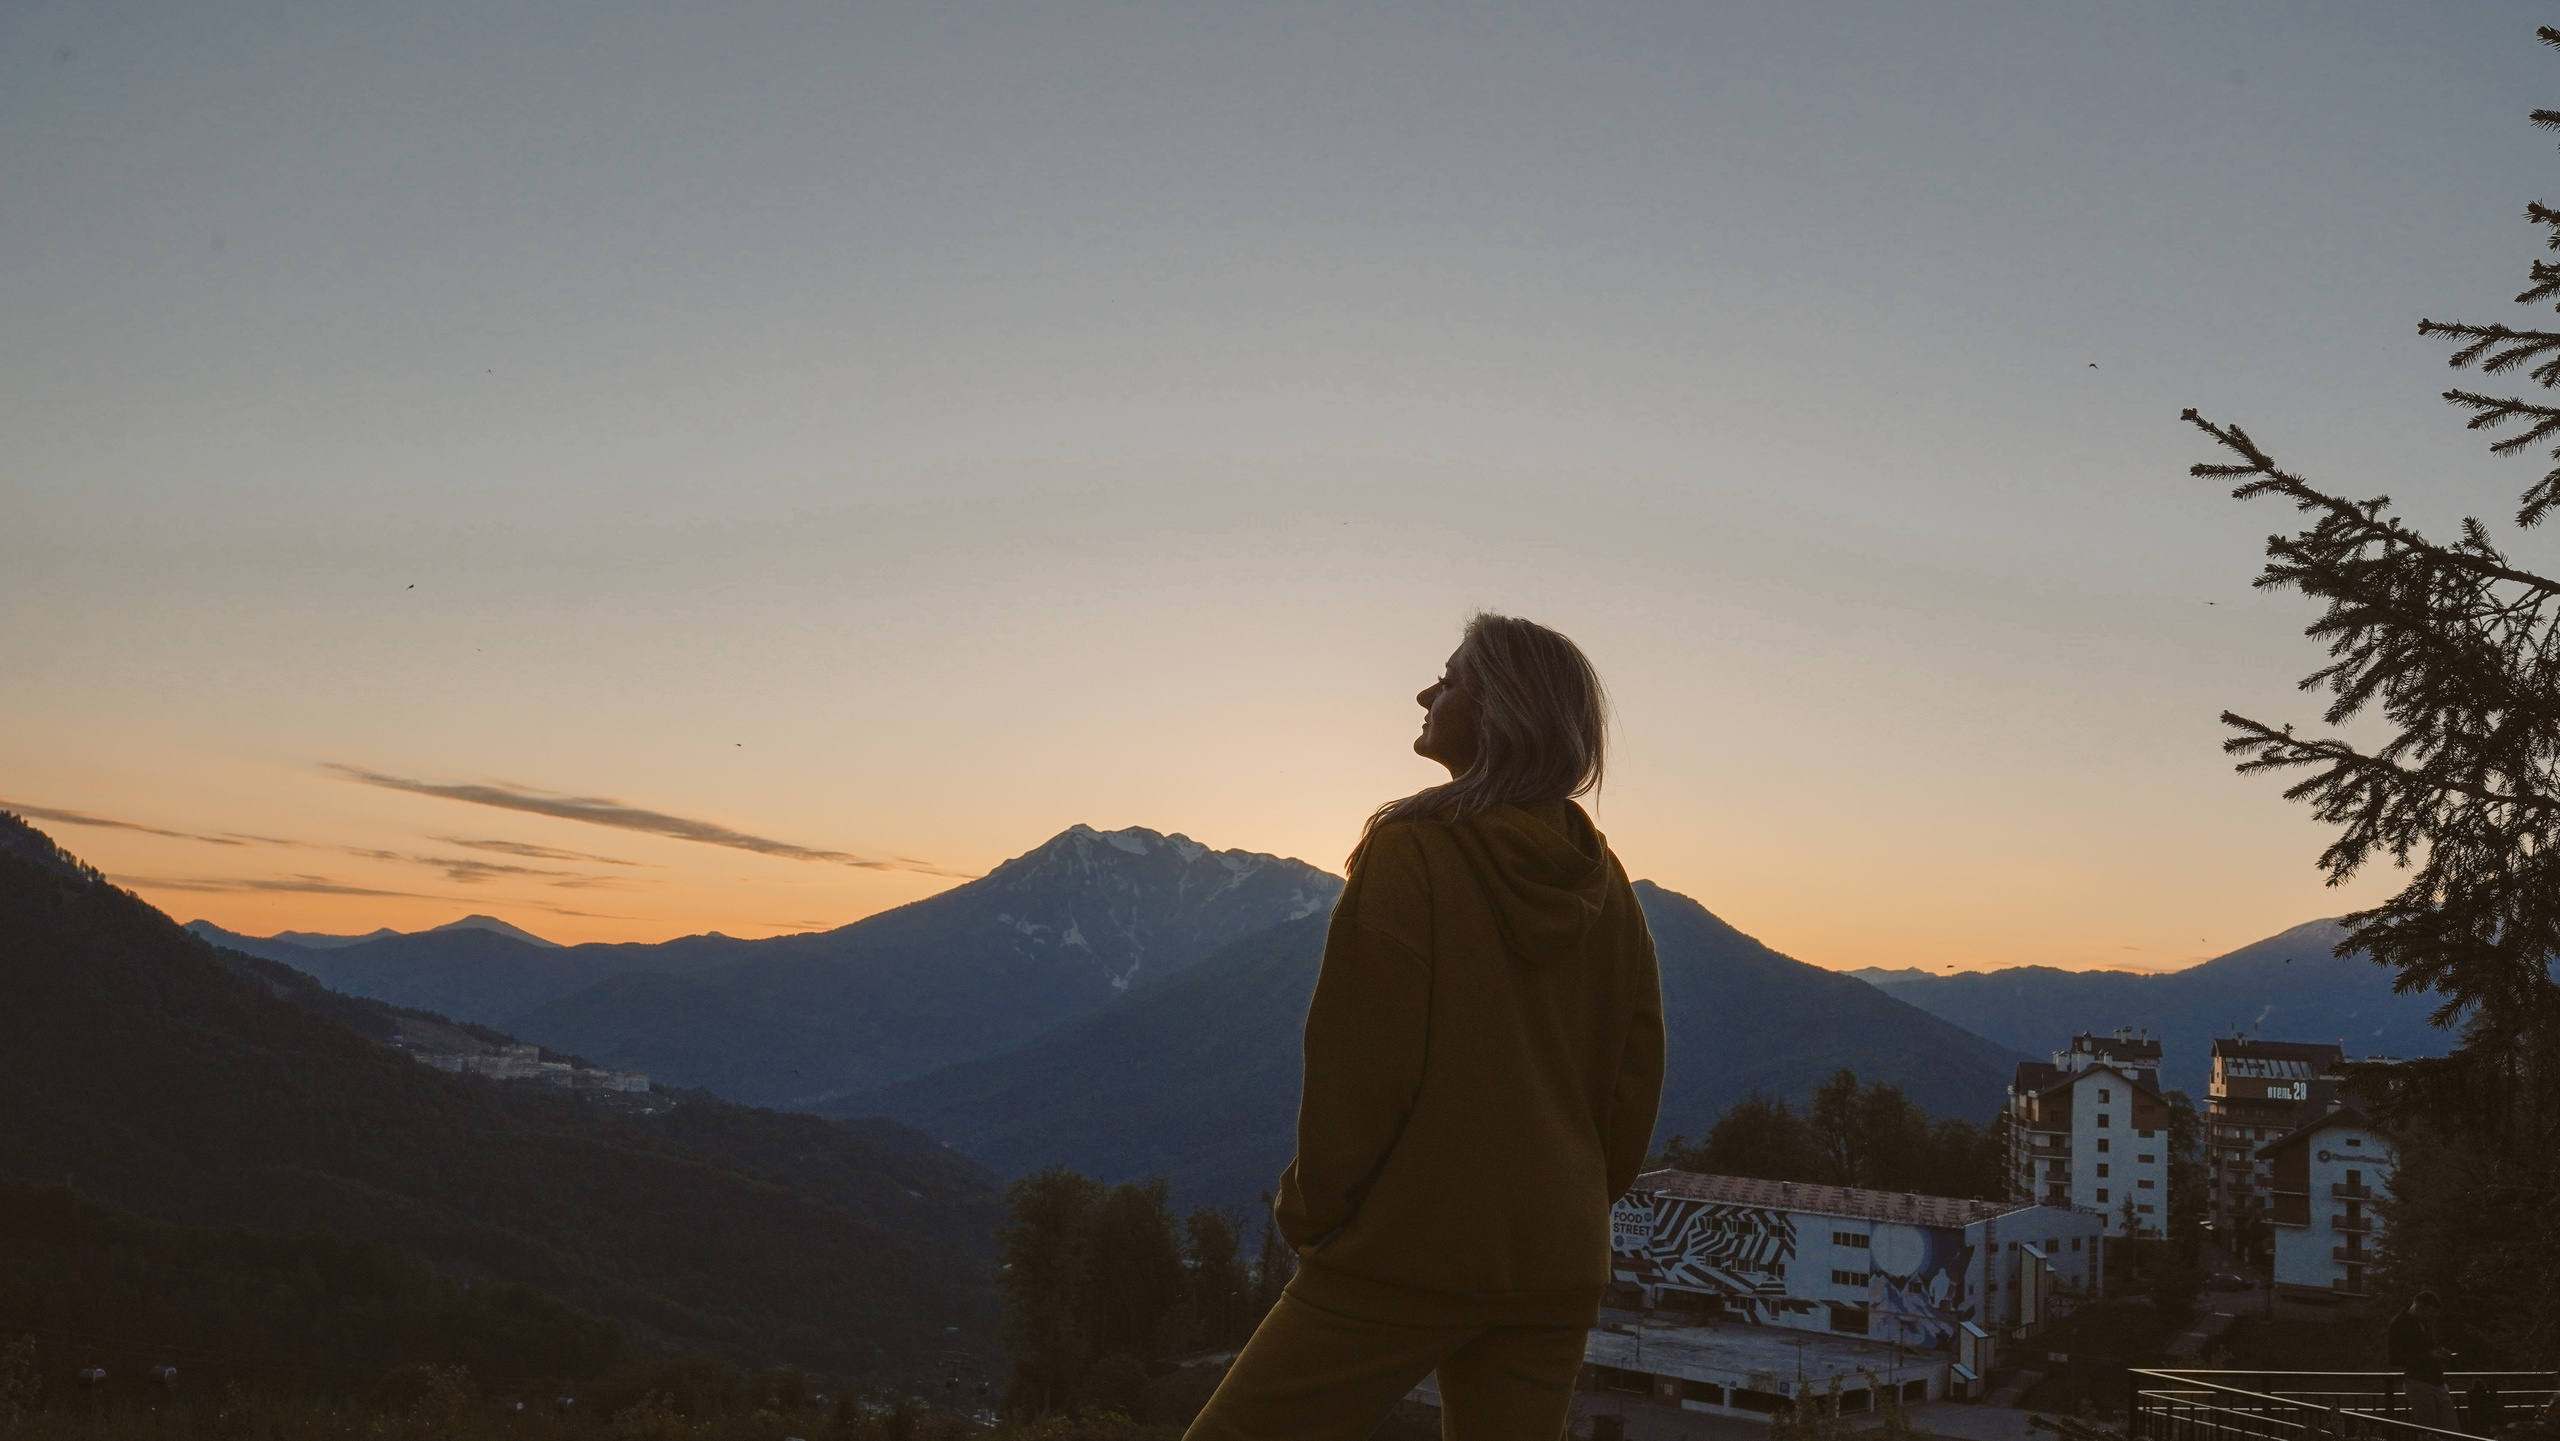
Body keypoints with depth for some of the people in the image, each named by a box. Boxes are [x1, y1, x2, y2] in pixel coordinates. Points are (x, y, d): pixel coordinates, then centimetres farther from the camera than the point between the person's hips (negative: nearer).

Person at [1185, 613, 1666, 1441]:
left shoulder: (1414, 850, -11)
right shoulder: (1605, 883, 7)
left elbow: (1359, 1061, -14)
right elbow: (1637, 1072, 11)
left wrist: (1313, 1207, -2)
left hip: (1406, 1250, -6)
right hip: (1558, 1265, 7)